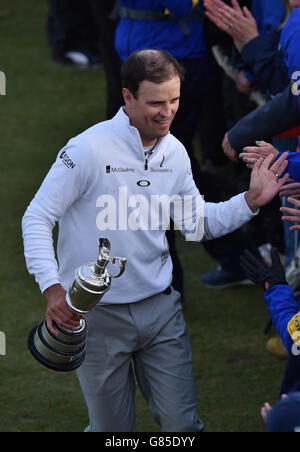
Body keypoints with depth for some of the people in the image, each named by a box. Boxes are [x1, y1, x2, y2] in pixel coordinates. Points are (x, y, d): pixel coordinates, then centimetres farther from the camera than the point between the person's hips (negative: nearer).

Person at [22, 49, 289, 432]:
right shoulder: (89, 150, -16)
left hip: (160, 309, 5)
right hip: (97, 314, -4)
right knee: (113, 430, 6)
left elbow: (197, 223, 13)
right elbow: (37, 219, -13)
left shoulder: (175, 153, 3)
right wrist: (51, 288, -24)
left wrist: (250, 200, -2)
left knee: (182, 424, 3)